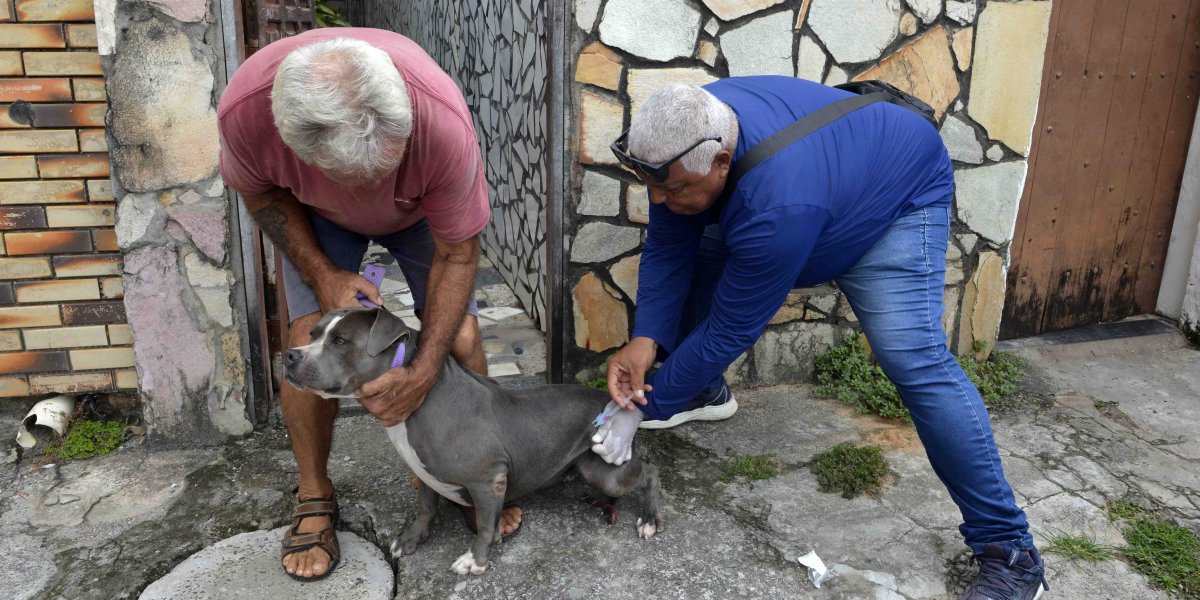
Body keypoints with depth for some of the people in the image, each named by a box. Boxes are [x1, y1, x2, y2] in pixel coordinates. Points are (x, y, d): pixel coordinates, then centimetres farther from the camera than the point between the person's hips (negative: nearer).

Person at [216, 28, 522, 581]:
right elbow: (260, 191, -12)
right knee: (310, 339, -14)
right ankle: (314, 498, 9)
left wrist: (424, 370, -30)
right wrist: (323, 275, -23)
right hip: (319, 215, 1)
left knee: (460, 336, -11)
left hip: (421, 211, 0)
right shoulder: (244, 107, -38)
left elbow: (457, 254, -27)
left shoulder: (443, 120, -42)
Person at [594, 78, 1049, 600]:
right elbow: (667, 251, -16)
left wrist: (642, 410, -27)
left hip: (897, 201, -7)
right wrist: (644, 339, -31)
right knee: (693, 257, -3)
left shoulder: (777, 208, -44)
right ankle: (706, 394, 21)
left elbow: (728, 332, -35)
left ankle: (1009, 550, -11)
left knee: (912, 357, -25)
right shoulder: (684, 139, -24)